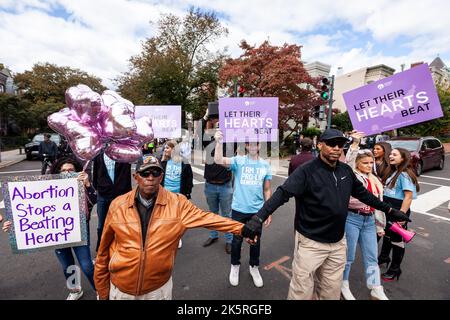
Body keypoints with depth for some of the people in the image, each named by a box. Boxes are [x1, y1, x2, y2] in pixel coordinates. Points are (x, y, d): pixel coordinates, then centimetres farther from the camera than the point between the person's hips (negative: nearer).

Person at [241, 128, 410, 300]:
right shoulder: (306, 171, -18)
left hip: (338, 242, 6)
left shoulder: (346, 171, 2)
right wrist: (259, 218, -41)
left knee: (331, 290, 23)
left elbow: (363, 193, 17)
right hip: (311, 242, -6)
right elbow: (282, 194, -29)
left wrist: (389, 210, 21)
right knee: (302, 290, 8)